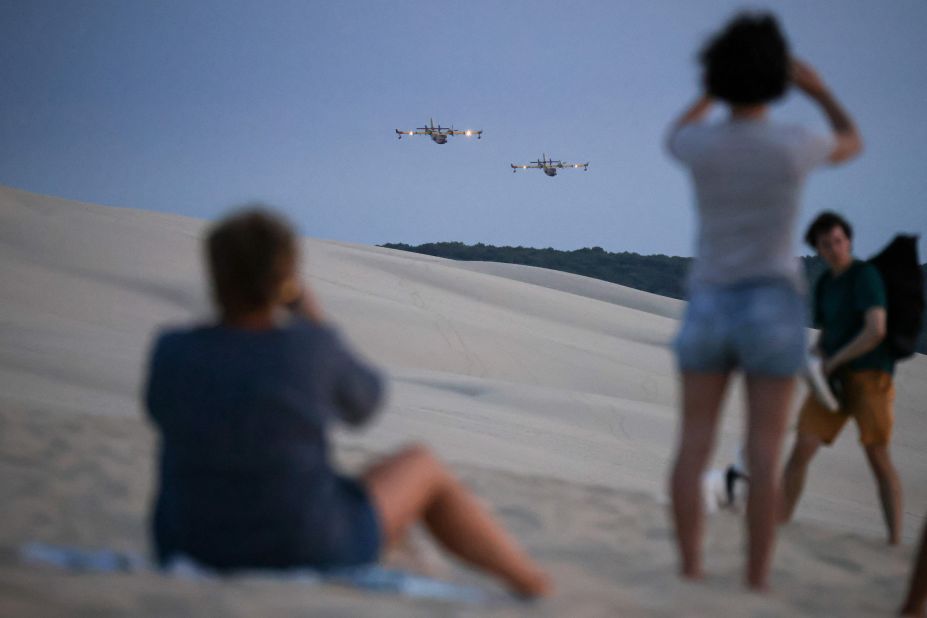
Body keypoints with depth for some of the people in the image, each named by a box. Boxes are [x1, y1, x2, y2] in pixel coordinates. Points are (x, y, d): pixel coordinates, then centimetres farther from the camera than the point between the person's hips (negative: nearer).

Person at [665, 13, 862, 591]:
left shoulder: (701, 142, -7)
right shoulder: (794, 144, -13)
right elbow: (852, 144, 11)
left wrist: (715, 89, 31)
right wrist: (820, 90, 27)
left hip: (709, 309, 2)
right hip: (771, 310, -2)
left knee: (694, 446, 5)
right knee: (764, 455, 0)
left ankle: (690, 575, 1)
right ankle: (756, 585, -2)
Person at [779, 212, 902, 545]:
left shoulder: (865, 275, -11)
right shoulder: (825, 283, 13)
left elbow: (876, 330, -22)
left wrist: (833, 362, -16)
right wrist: (814, 357, 1)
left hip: (870, 375, -6)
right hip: (833, 379, 6)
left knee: (878, 457, -10)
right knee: (801, 448, -4)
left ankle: (895, 540, -7)